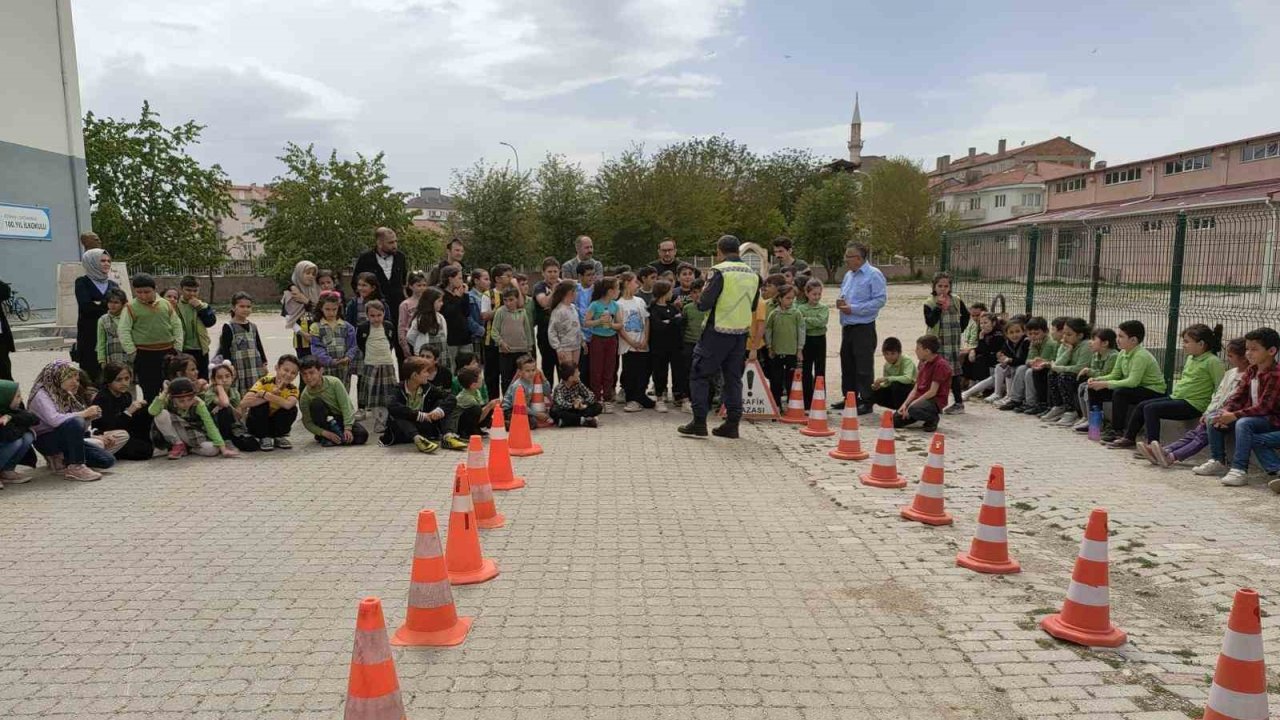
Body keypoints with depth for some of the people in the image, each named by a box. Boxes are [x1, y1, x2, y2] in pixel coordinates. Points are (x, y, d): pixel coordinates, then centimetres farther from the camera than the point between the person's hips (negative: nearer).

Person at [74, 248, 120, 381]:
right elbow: (85, 306, -11)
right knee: (90, 372, -4)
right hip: (89, 336, -3)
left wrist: (98, 304, -5)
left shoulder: (113, 284, 15)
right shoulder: (82, 282, 3)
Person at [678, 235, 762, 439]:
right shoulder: (752, 274, 9)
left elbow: (704, 303, -17)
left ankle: (699, 423, 2)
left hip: (718, 332, -6)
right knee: (733, 378, 13)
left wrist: (701, 296, 4)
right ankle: (732, 424, 14)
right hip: (741, 333, 6)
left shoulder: (719, 271, -13)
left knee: (700, 375, 4)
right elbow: (753, 306, 17)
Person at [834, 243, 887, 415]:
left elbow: (880, 299, -18)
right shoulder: (849, 275, 15)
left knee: (864, 367, -4)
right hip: (847, 326, 8)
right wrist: (841, 303, 4)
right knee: (847, 364, 14)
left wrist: (853, 309, -19)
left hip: (864, 328, -8)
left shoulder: (873, 275, -10)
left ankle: (867, 401, 3)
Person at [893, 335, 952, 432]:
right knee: (896, 420, -3)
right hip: (920, 398, 8)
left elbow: (932, 392, -20)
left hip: (935, 401, -8)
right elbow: (915, 389, 10)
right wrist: (905, 404, -5)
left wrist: (911, 404, -20)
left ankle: (933, 418, -7)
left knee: (913, 410, -38)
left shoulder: (940, 365, -16)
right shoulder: (924, 364, 13)